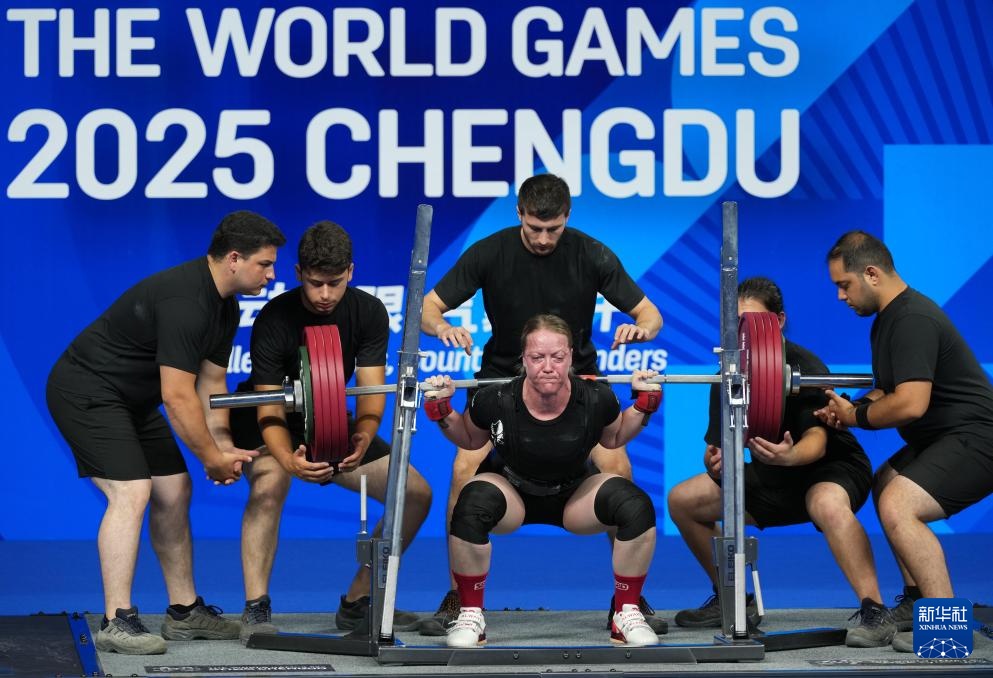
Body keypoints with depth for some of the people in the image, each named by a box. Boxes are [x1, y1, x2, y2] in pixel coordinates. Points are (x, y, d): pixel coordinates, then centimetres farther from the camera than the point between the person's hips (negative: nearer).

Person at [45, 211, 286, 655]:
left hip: (130, 397, 11)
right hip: (86, 392, -11)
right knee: (132, 493, -20)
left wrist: (223, 447, 0)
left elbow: (210, 382, 11)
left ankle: (184, 612, 18)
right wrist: (212, 458, -16)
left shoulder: (224, 306, 5)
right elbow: (177, 396, -27)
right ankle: (116, 623, -18)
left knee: (174, 491, 10)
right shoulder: (184, 302, -28)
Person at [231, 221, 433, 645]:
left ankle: (356, 604, 7)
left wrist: (362, 438, -47)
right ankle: (255, 611, -31)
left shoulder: (369, 313, -15)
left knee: (416, 494, -5)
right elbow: (270, 411, -32)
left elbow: (372, 391, -23)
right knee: (270, 483, -39)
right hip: (269, 424, -5)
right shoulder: (274, 320, -28)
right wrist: (289, 459, -55)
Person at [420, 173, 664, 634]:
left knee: (617, 470, -22)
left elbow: (650, 314, -9)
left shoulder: (591, 256, -13)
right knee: (466, 470, -22)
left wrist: (640, 327, -34)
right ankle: (458, 598, -7)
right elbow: (427, 306, -11)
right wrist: (442, 327, -36)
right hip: (502, 375, 0)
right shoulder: (489, 253, -14)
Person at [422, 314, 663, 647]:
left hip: (575, 495, 1)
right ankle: (470, 615, -15)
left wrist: (644, 406, -14)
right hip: (512, 492, -1)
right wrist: (442, 414, -19)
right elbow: (470, 439, -2)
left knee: (637, 508, -27)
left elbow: (613, 438, 2)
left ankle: (627, 613, -7)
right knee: (470, 509, -35)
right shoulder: (497, 401, -27)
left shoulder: (595, 400, -24)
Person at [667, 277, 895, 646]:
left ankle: (874, 613, -39)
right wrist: (716, 463, -33)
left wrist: (789, 456, -59)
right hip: (773, 478, 8)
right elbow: (721, 445, -7)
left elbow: (817, 439, -34)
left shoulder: (803, 367, -23)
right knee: (682, 500, 1)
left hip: (831, 469, -7)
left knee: (827, 504, -43)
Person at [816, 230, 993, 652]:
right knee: (885, 486, 29)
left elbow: (910, 404, -29)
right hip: (946, 438, 12)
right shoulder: (888, 318, 13)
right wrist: (851, 409, 3)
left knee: (898, 506, -27)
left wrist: (857, 417, -12)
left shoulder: (912, 321, -21)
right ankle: (919, 600, 30)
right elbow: (890, 391, 23)